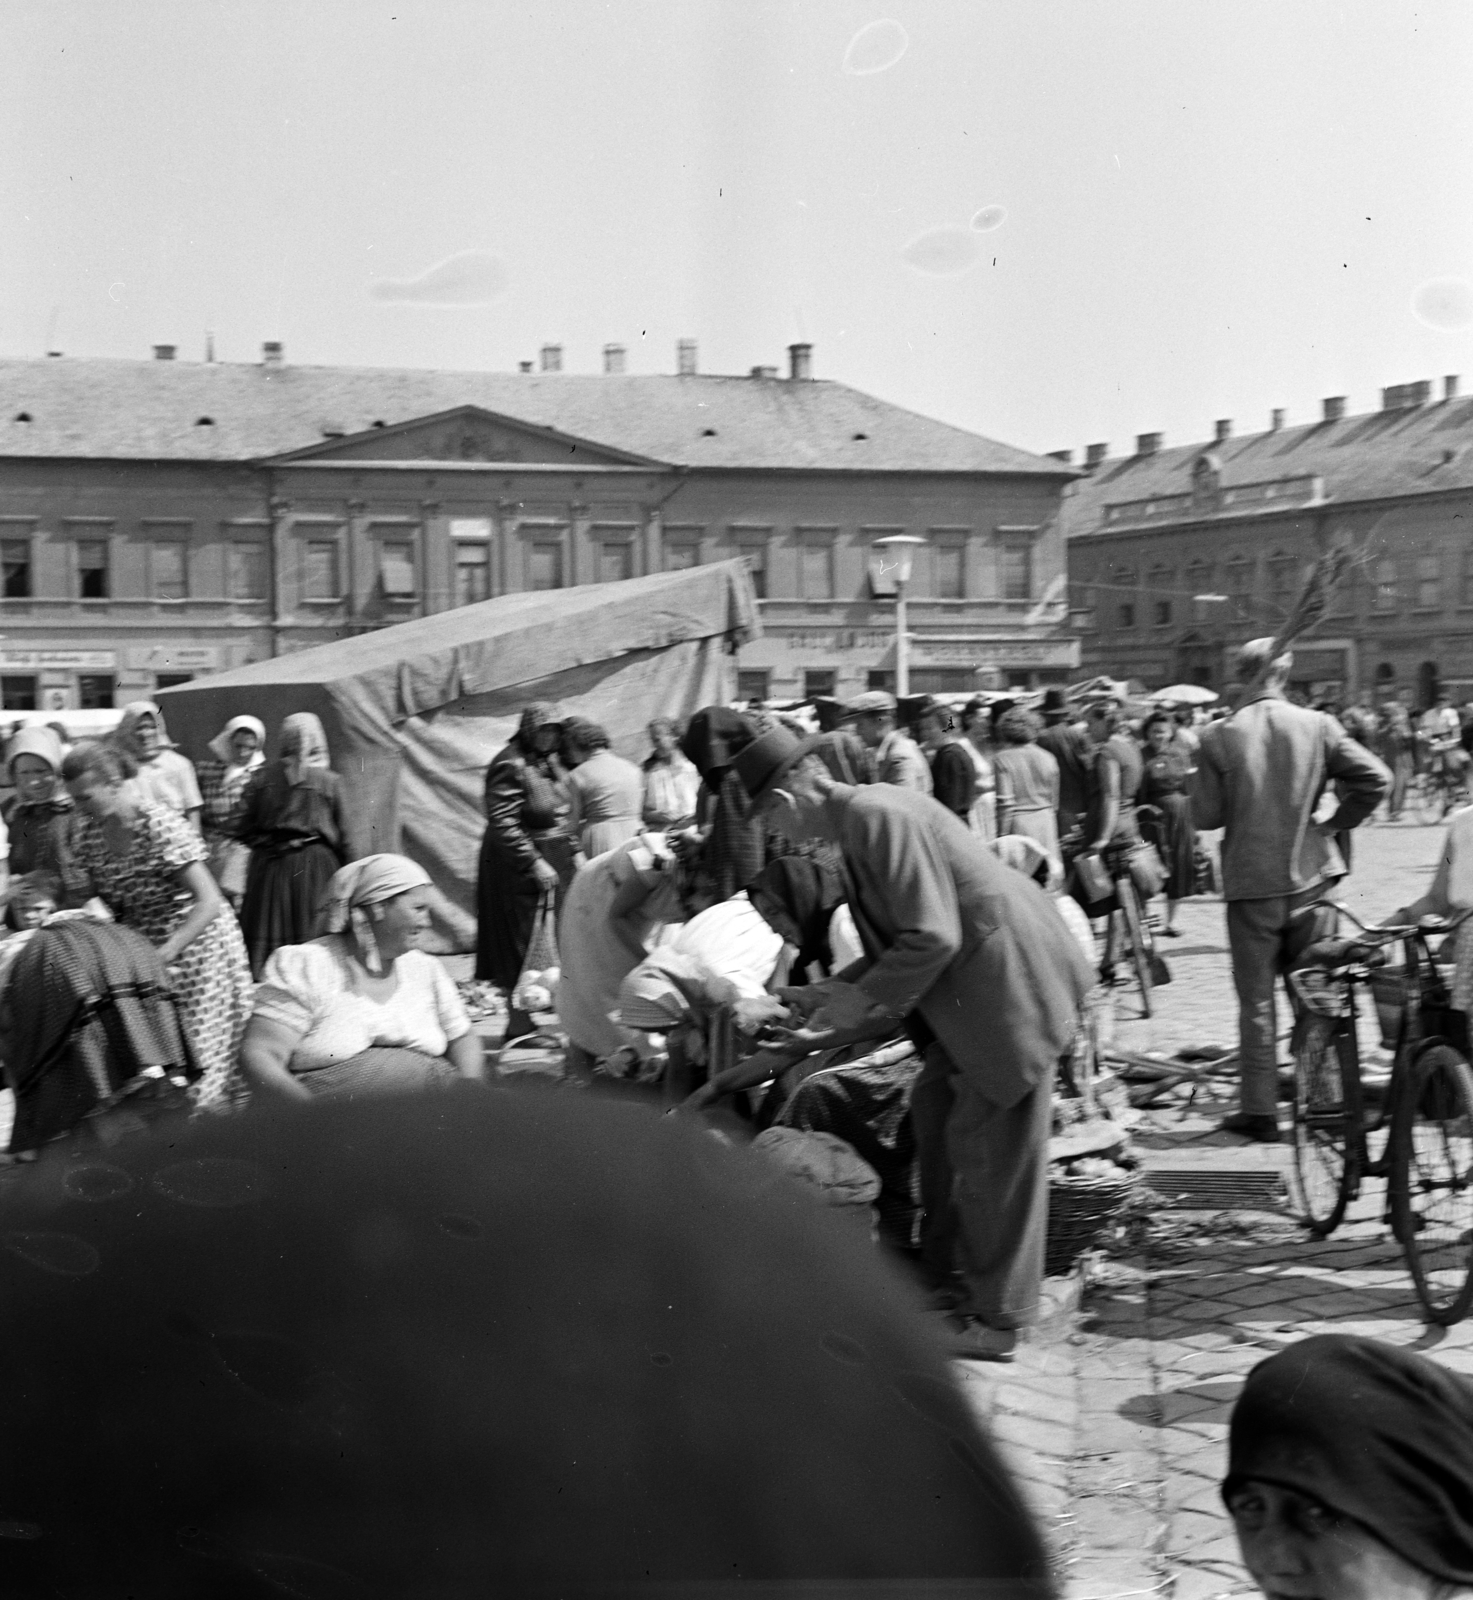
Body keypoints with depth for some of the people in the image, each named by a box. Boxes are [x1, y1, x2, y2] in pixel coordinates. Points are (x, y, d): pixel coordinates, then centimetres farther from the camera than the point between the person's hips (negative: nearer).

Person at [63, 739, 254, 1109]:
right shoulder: (87, 830, -5)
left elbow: (209, 902, -27)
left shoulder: (161, 827, -25)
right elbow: (100, 896, 10)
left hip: (196, 939, -6)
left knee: (196, 1043, -2)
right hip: (139, 943, 6)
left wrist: (163, 954, -31)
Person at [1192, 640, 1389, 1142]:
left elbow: (1204, 817, -9)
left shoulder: (1217, 738, -10)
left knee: (1256, 1000, 7)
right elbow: (1377, 778, -10)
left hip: (1250, 884, -2)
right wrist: (1338, 820, 4)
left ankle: (1260, 1111, 10)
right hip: (1311, 878, 2)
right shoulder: (1318, 726, -6)